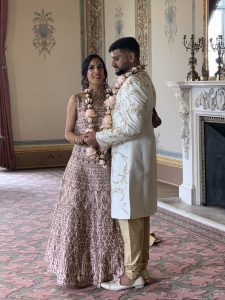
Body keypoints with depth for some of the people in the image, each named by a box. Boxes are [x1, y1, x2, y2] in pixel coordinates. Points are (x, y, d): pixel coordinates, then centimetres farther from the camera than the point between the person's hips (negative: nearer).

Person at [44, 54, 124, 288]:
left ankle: (105, 265, 19)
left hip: (107, 163, 2)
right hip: (82, 163, -2)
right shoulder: (76, 100, 0)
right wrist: (78, 139, -21)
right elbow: (68, 133, -1)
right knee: (78, 211, -2)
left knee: (106, 213, 5)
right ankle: (78, 268, 11)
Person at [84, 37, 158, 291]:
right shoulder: (142, 80, 15)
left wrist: (100, 138, -15)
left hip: (130, 158, -10)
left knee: (129, 215, -4)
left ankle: (132, 274, 4)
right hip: (138, 156, 10)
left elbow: (132, 126, -24)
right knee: (139, 213, 12)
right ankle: (141, 268, 20)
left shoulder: (132, 84, -16)